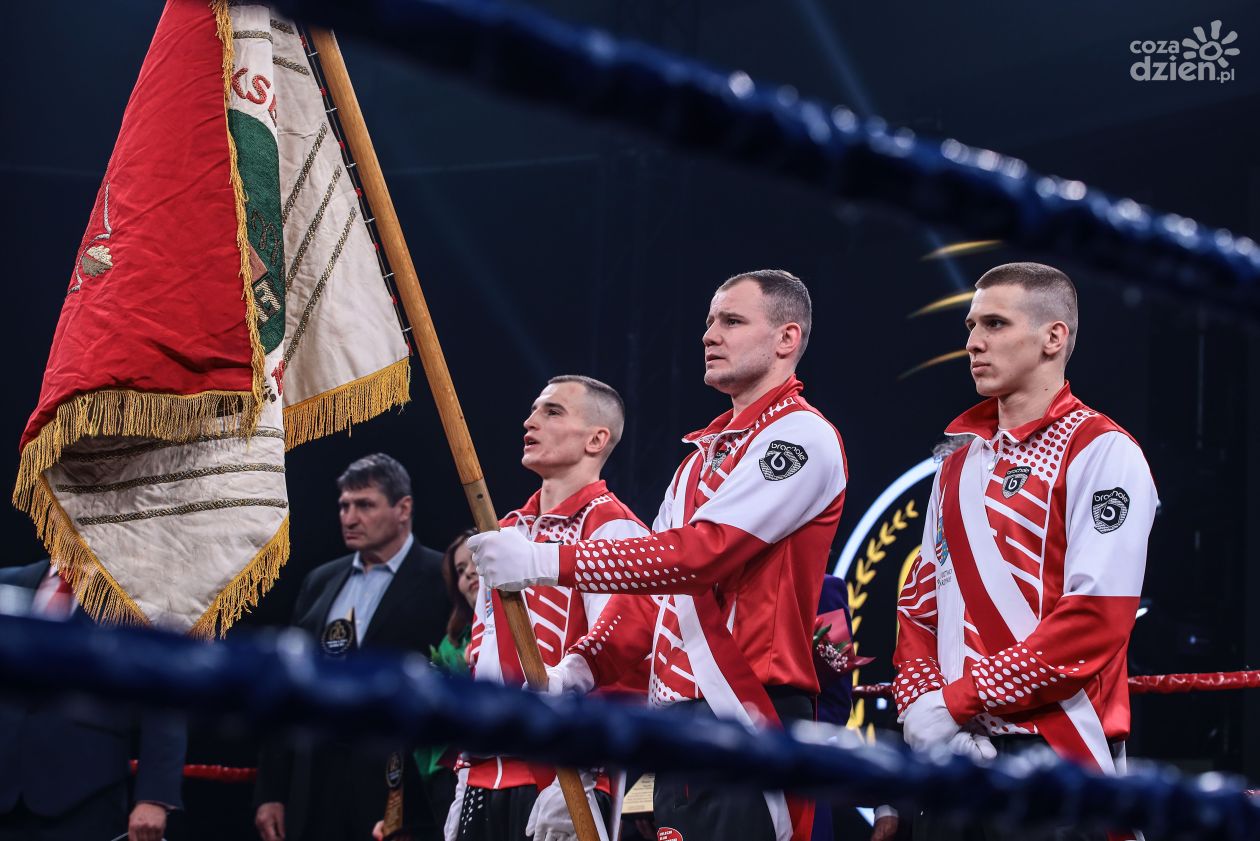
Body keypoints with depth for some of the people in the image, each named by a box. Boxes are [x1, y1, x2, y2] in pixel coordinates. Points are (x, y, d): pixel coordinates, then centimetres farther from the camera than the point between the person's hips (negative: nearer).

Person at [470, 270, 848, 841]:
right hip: (674, 728, 9)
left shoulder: (801, 436, -7)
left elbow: (702, 554, -18)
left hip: (747, 714, -9)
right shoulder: (705, 452, 24)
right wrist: (583, 665, 3)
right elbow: (656, 579, 21)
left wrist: (546, 562, -18)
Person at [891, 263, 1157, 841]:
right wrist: (918, 701, -3)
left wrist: (959, 701, -15)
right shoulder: (961, 457, 16)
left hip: (1052, 749, -6)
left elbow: (1096, 620, -16)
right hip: (948, 749, 7)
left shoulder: (1101, 452, -7)